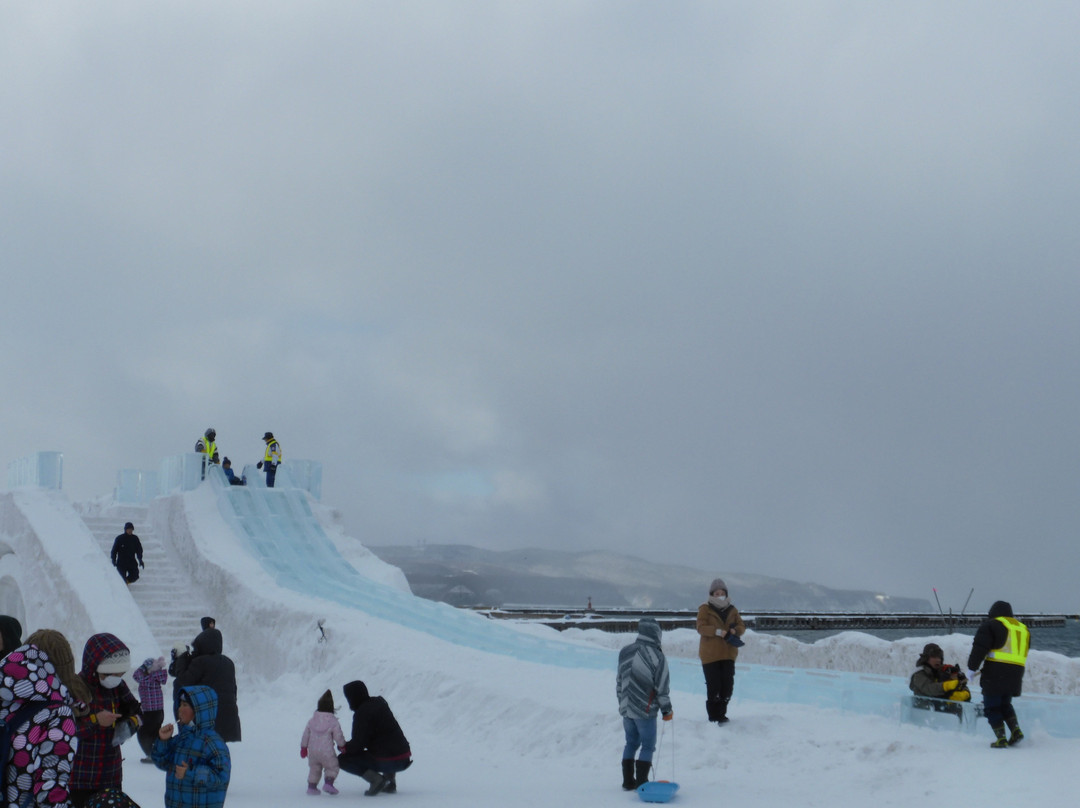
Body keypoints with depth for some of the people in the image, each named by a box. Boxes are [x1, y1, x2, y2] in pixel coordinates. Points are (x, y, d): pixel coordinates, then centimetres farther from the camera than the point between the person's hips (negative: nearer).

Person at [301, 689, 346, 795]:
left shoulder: (311, 721, 2)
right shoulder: (333, 722, -9)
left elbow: (305, 735, 7)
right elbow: (338, 736, -5)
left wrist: (303, 747, 18)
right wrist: (342, 745, 13)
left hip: (312, 750, 4)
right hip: (326, 752, -4)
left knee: (314, 769, 19)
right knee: (332, 767, 11)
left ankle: (311, 786, 19)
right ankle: (328, 783, -7)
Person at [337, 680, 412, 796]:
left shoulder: (362, 713, -11)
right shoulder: (379, 703, 14)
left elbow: (358, 745, -11)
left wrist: (344, 746, 9)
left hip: (388, 763, -8)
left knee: (342, 759, 6)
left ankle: (375, 778, -8)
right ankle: (390, 779, 21)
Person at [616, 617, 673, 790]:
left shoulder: (625, 652, 2)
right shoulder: (657, 657, -15)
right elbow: (662, 687, -11)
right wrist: (667, 710, 1)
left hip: (626, 709, 6)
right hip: (646, 711, -5)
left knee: (631, 743, 17)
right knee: (648, 745, 5)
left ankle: (628, 781, 18)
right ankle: (641, 781, 2)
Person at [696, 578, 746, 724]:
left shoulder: (732, 610, 12)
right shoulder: (705, 609, -1)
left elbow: (742, 626, 8)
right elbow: (701, 627, -12)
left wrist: (735, 631, -15)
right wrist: (719, 632, -24)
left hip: (728, 653, 4)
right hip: (710, 654, -4)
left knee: (728, 685, 2)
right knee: (713, 686, -5)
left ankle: (721, 714, 17)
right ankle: (713, 717, 7)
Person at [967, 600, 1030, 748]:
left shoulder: (990, 625, -1)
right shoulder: (1023, 628, 19)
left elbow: (979, 649, -9)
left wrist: (971, 669, -3)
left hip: (995, 673, -7)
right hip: (1015, 674, 7)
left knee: (992, 707, 1)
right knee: (1005, 705, 21)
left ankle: (1001, 739, -6)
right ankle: (1016, 730, 3)